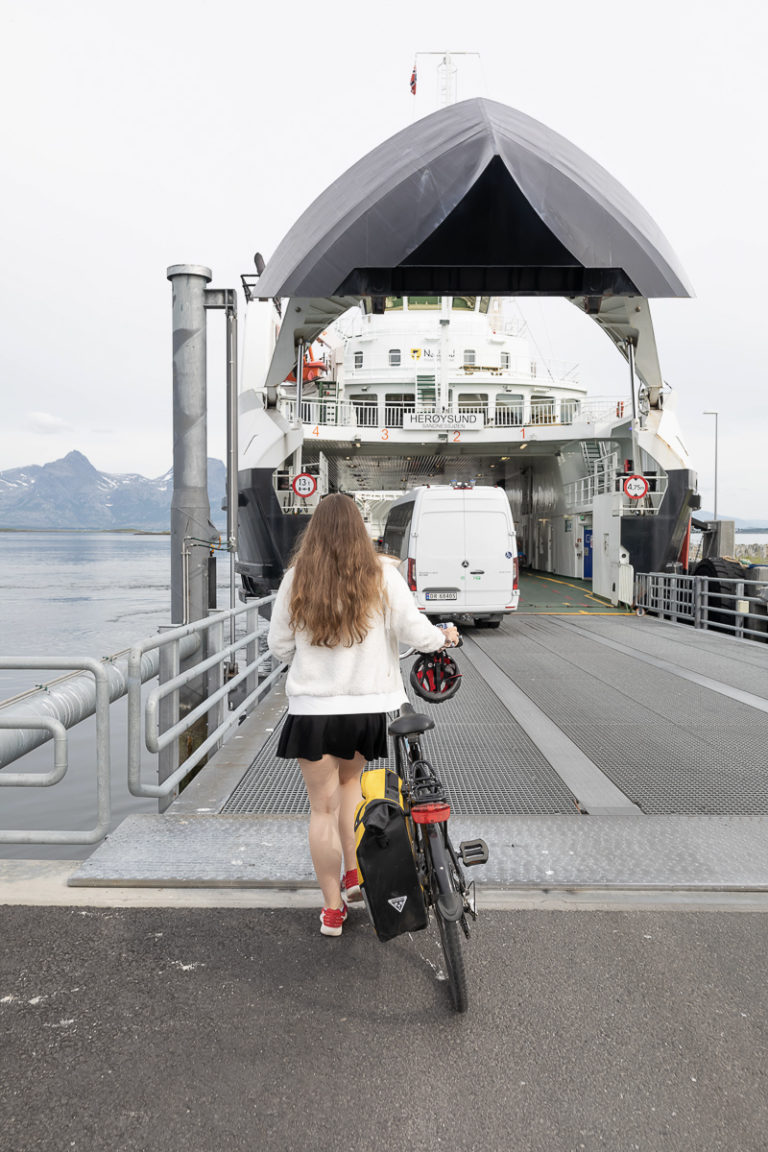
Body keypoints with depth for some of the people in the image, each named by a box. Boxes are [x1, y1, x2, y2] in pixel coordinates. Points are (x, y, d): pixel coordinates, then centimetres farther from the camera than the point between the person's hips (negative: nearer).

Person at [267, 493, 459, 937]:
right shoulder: (382, 575, -6)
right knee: (350, 781, 28)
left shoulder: (297, 579, -4)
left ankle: (332, 910, 16)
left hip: (314, 706, -1)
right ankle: (354, 874, 26)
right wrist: (445, 636, 15)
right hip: (369, 705, 2)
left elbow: (279, 645, 2)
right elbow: (416, 632, -6)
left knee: (323, 808, 7)